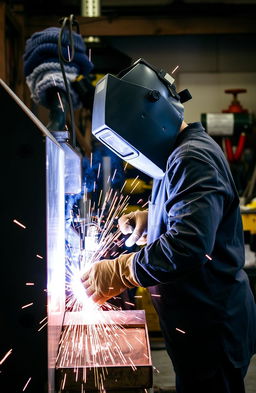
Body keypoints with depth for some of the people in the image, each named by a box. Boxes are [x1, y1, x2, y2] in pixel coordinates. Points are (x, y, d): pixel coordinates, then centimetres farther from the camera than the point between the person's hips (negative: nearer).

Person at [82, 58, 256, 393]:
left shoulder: (193, 159, -21)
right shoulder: (180, 153, 11)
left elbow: (188, 245, -34)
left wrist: (117, 273, -26)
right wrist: (149, 216, 7)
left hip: (213, 324, -10)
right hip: (200, 317, 10)